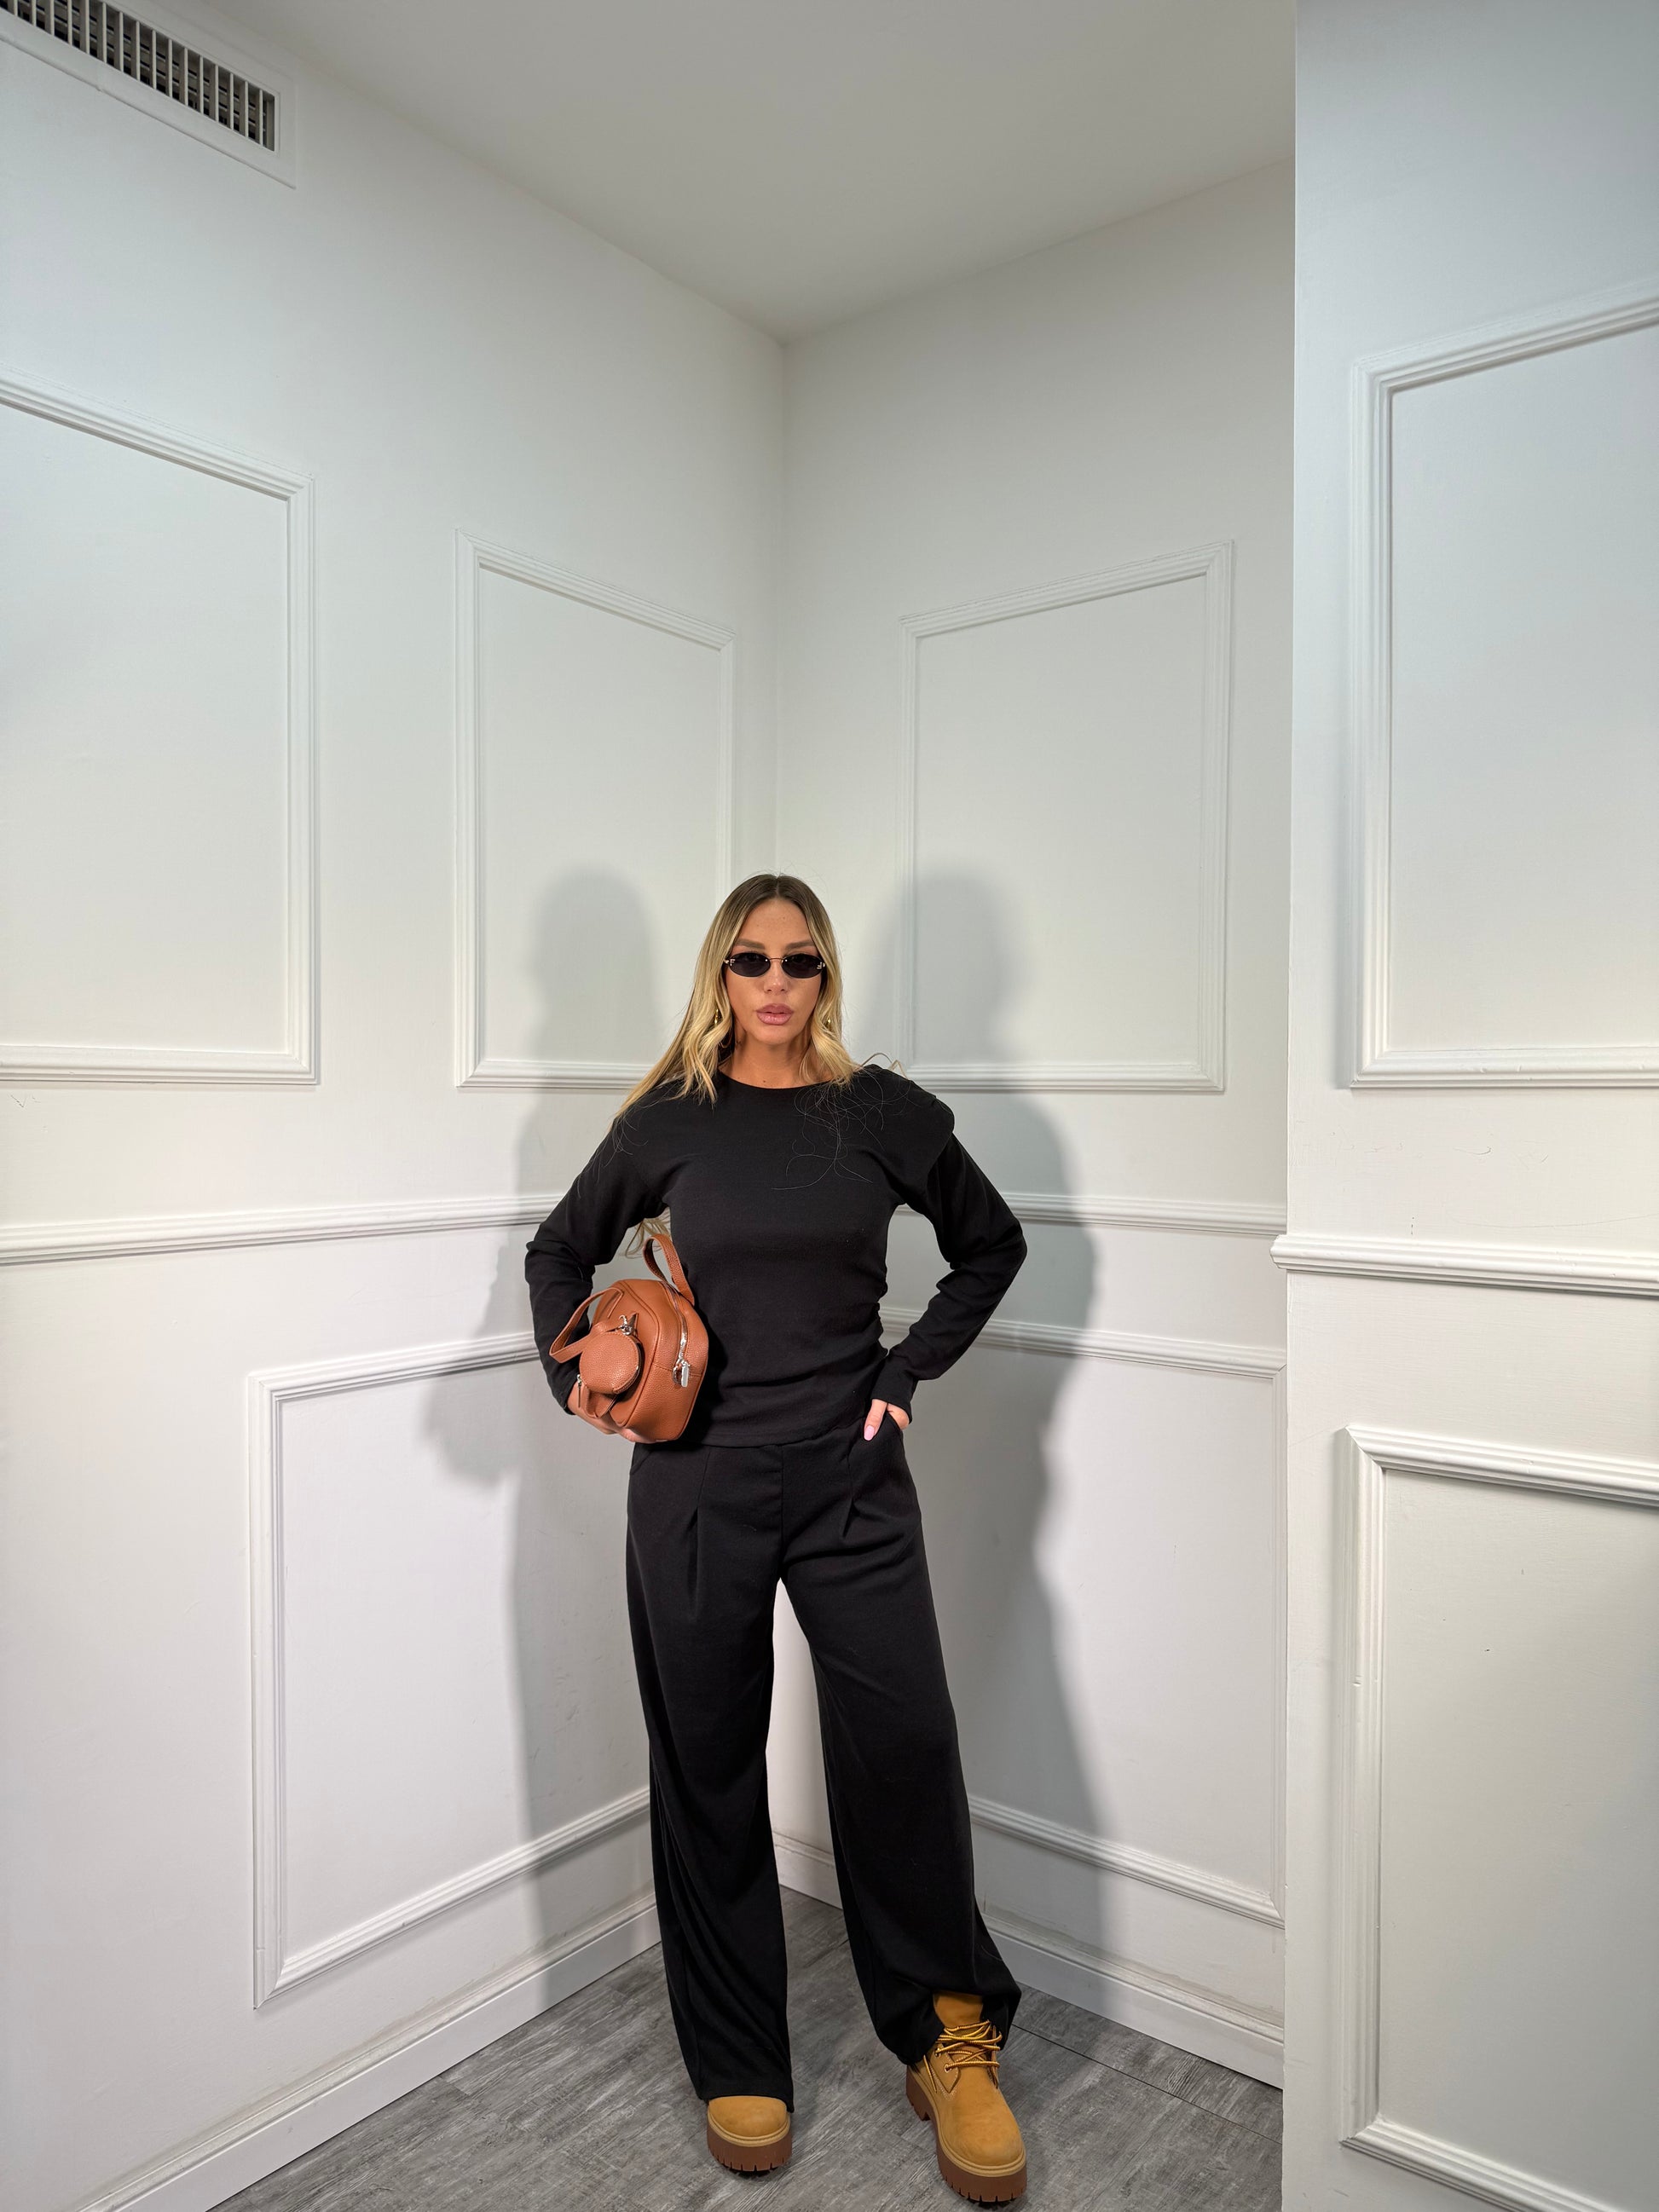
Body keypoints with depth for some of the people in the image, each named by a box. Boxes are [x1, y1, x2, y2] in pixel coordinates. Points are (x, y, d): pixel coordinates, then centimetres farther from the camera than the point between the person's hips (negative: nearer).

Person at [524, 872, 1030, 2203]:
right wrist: (574, 1380, 0)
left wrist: (910, 1372, 3)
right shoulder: (669, 1122, 2)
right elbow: (559, 1253, 15)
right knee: (710, 1772, 10)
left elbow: (993, 1244, 12)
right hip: (695, 1486, 1)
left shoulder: (883, 1113, 1)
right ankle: (738, 2063, 30)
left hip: (852, 1483, 0)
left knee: (905, 1752, -1)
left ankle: (952, 2039, 23)